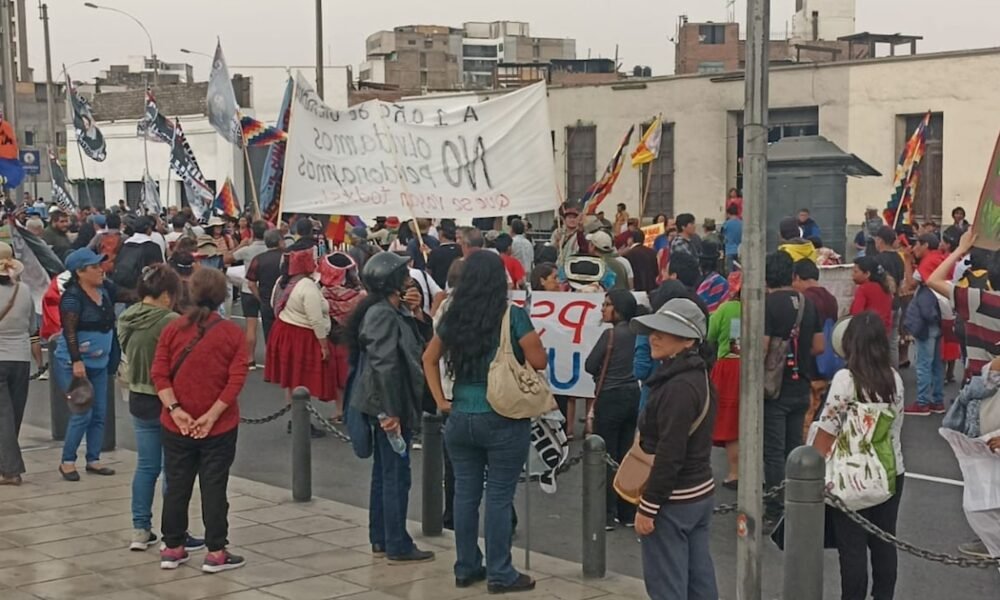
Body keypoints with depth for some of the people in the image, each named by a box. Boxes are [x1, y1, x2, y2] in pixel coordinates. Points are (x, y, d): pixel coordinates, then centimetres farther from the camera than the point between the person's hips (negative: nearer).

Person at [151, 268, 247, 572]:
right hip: (220, 427, -2)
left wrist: (174, 409, -12)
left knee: (176, 486, 13)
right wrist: (212, 415, -14)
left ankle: (172, 548, 21)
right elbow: (236, 379, -13)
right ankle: (216, 553, 8)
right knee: (214, 488, 5)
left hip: (176, 425, 2)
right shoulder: (232, 333, -7)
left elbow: (159, 373, -8)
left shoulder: (173, 329, -2)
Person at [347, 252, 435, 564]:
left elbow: (421, 343, 14)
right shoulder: (382, 315, -19)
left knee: (384, 473, 16)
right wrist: (390, 412, -25)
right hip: (388, 406, -10)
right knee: (396, 475, -2)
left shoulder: (395, 312, 11)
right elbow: (384, 365, -24)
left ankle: (380, 539, 25)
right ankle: (398, 546, 5)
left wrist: (416, 312, 0)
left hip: (387, 406, 10)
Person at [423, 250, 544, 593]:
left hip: (460, 419, 5)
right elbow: (539, 362, -10)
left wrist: (441, 400, 12)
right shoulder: (513, 316, -11)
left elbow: (429, 359, 13)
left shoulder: (453, 317, 5)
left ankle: (466, 568, 22)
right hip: (503, 420, -5)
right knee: (499, 496, 2)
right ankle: (500, 574, 8)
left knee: (465, 493, 12)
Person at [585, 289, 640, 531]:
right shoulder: (637, 334, 3)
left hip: (611, 398, -6)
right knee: (627, 456, 12)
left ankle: (608, 515, 3)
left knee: (607, 457, 1)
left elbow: (590, 365, -9)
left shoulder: (611, 334, -14)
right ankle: (628, 513, 17)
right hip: (634, 396, 6)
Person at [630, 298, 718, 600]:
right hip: (701, 493, 10)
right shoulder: (698, 377, 9)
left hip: (673, 500, -10)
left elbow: (669, 455, -24)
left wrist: (647, 507, -19)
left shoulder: (679, 388, -21)